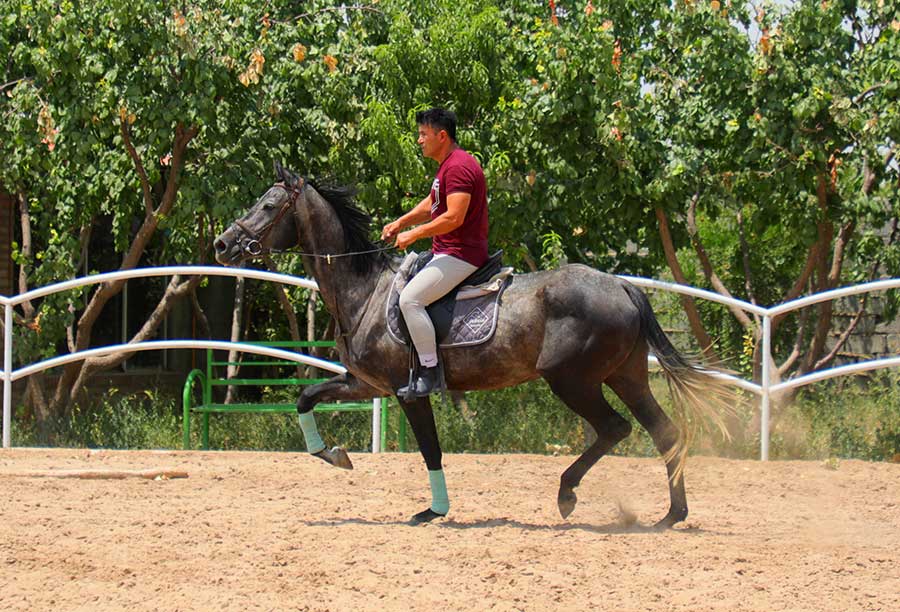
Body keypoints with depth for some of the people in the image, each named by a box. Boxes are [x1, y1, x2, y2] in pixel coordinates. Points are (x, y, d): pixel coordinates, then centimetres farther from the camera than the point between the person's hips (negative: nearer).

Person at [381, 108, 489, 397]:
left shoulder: (458, 167, -18)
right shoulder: (448, 165, 18)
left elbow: (454, 217, -26)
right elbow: (430, 205, 27)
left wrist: (413, 235, -18)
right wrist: (400, 223, 11)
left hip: (460, 254, -12)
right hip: (449, 252, 12)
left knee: (410, 299, -23)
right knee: (404, 282, 23)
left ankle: (430, 373, -21)